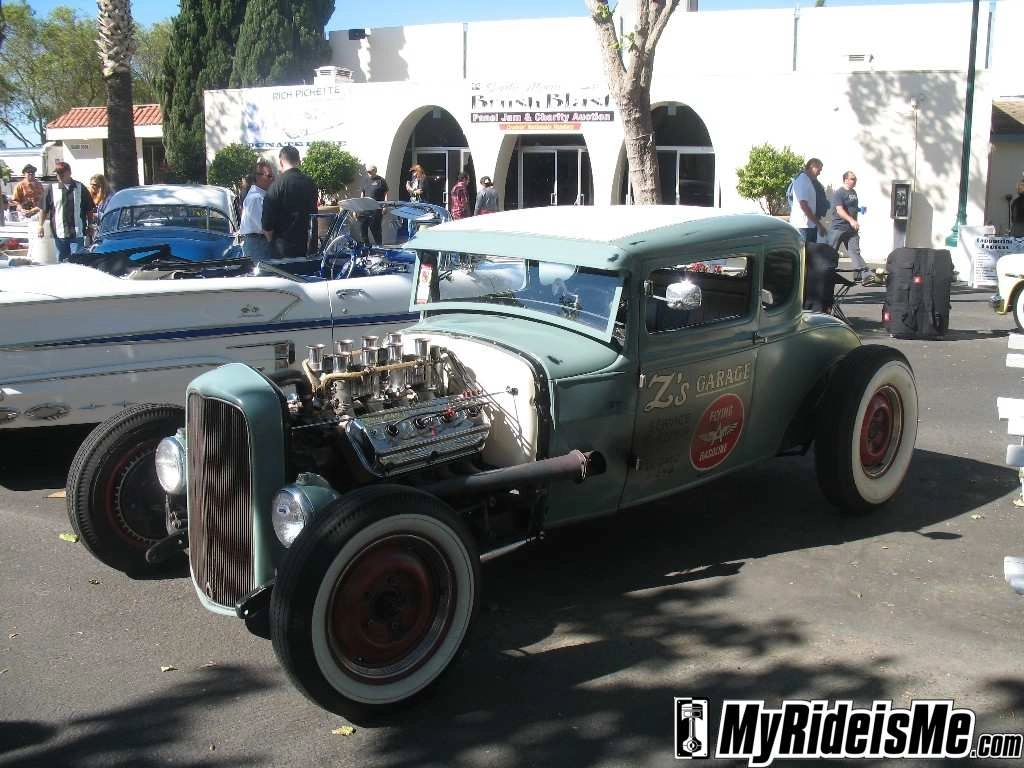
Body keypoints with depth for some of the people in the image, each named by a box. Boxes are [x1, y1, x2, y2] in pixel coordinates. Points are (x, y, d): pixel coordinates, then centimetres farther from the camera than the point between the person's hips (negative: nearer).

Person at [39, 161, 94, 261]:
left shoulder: (80, 188, 5)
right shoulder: (51, 188, 5)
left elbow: (89, 209, 8)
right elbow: (44, 209, 7)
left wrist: (90, 226, 6)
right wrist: (40, 225, 2)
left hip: (77, 233, -1)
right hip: (59, 233, 1)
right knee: (61, 261, 9)